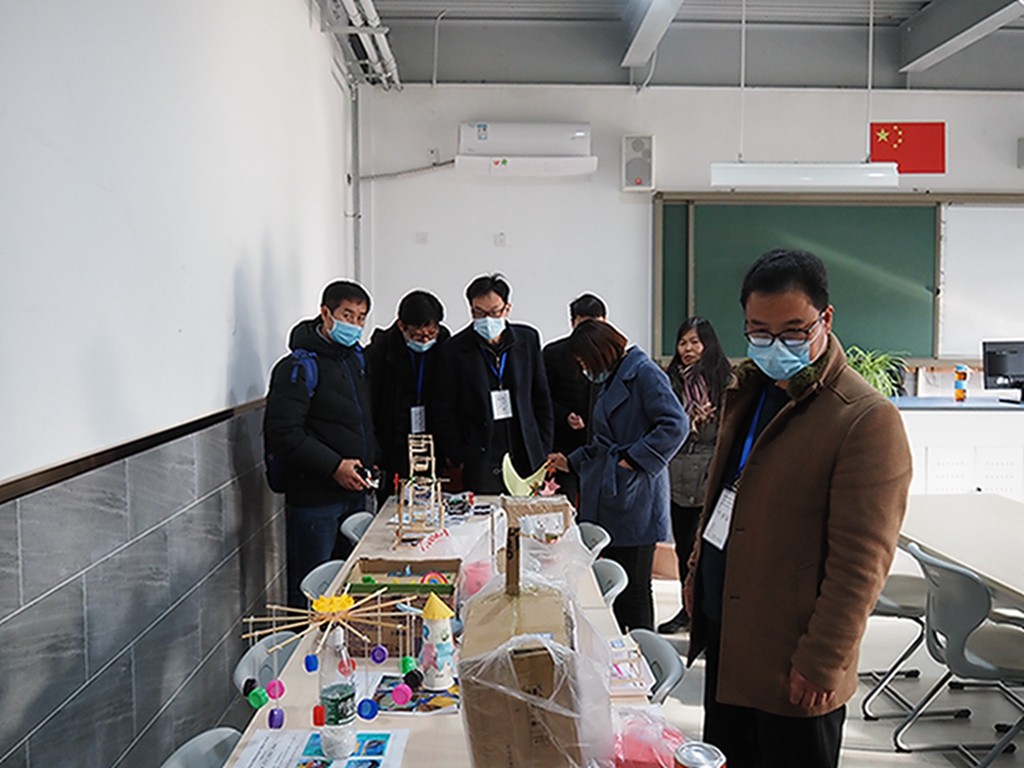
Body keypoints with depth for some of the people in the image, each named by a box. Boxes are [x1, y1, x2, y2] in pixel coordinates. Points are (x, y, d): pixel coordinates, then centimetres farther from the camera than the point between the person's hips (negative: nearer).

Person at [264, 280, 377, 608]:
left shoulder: (356, 357, 12)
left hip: (354, 492, 8)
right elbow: (283, 433, -20)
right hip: (313, 498, -8)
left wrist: (367, 462, 11)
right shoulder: (300, 367, -13)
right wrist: (333, 466, -22)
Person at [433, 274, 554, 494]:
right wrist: (457, 463, -4)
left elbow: (541, 399, 13)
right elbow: (444, 414, 0)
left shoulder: (528, 339, 6)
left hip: (526, 461, 3)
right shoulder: (454, 350, -3)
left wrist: (543, 450, 9)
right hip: (479, 466, -2)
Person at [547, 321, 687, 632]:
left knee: (633, 588, 0)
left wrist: (634, 460, -19)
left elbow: (675, 425, -22)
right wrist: (572, 461, 22)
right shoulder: (611, 380, 19)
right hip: (605, 502, 9)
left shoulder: (644, 373, -11)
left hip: (633, 504, -9)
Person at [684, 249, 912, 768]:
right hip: (724, 638, 8)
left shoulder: (867, 420, -19)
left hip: (791, 668, -7)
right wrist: (698, 571, 18)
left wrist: (820, 665, -19)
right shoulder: (747, 392, 7)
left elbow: (861, 563, -20)